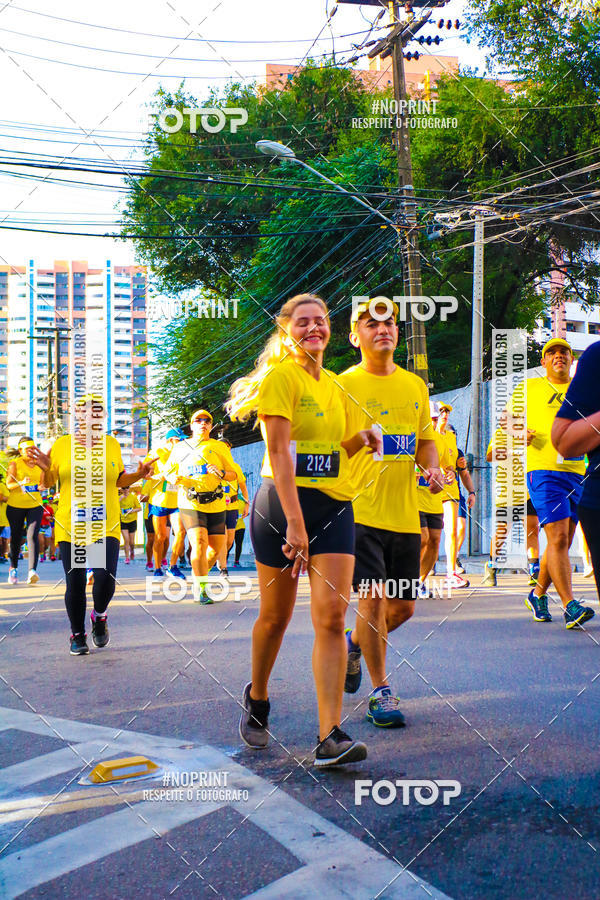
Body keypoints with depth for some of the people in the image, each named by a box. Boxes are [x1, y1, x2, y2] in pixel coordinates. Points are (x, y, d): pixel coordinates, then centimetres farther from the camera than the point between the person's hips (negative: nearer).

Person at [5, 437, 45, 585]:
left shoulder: (39, 464, 8)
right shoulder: (14, 463, -4)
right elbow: (9, 484, -12)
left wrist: (41, 487, -4)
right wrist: (21, 483, -31)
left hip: (35, 505, 2)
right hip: (15, 506, -1)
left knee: (32, 536, -15)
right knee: (16, 537, 9)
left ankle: (32, 571, -26)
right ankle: (13, 568, 31)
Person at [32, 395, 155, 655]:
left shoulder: (112, 444, 7)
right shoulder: (62, 444, 2)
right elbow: (48, 483, 7)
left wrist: (139, 474, 2)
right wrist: (45, 469, -14)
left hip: (106, 526, 1)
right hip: (70, 527, -1)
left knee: (105, 579, -13)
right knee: (75, 584, 2)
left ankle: (99, 616, 21)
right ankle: (77, 635, 23)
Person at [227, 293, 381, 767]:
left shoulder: (333, 385, 14)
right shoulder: (280, 376, -7)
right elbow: (279, 452, -17)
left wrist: (360, 440, 3)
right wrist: (295, 523, -25)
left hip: (335, 507, 5)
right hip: (283, 504, -5)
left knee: (332, 617, -8)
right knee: (275, 616, 8)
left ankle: (330, 735, -9)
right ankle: (257, 699, 35)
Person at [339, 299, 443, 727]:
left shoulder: (415, 385, 13)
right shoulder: (344, 385, -3)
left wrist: (431, 467, 1)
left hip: (405, 513, 5)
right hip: (361, 511, -5)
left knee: (403, 606, 10)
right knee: (372, 599, -9)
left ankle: (354, 643, 38)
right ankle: (381, 691, 7)